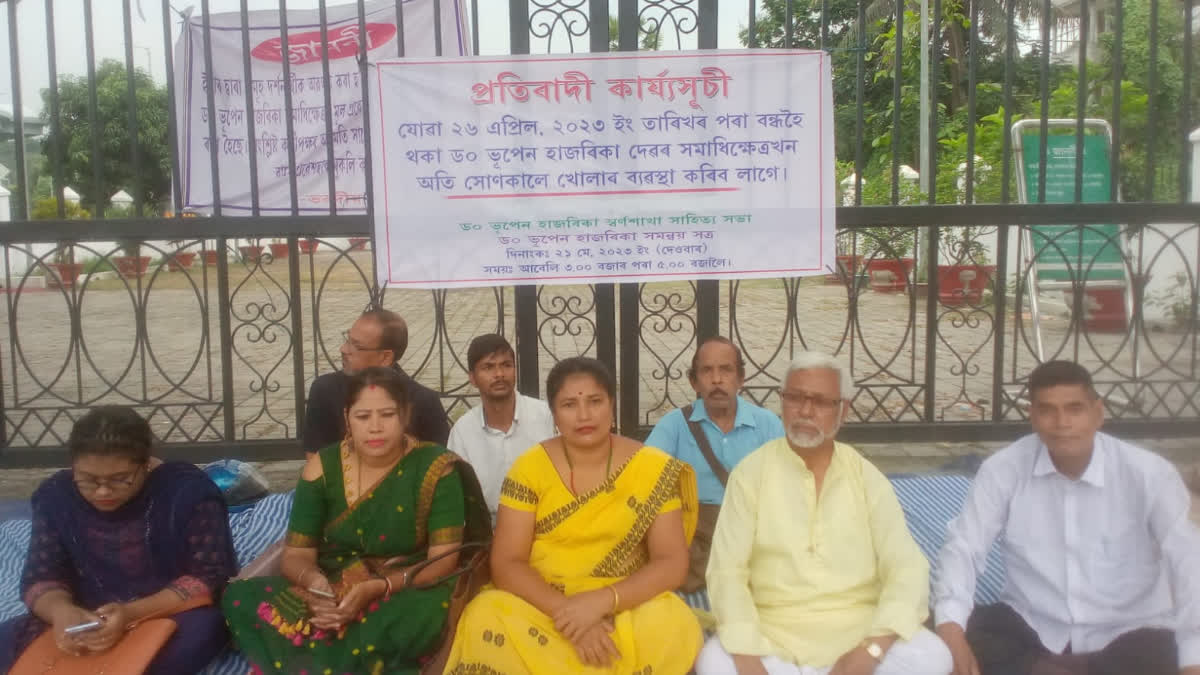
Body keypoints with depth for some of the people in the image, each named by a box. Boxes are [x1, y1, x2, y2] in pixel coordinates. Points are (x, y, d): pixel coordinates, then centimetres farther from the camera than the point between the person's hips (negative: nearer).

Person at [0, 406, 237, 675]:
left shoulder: (188, 491, -17)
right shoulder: (56, 495, -4)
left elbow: (210, 577, -17)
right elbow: (41, 577, -1)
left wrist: (132, 613, -30)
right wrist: (60, 610, -26)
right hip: (87, 622, 4)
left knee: (202, 630, -36)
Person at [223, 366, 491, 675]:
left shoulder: (436, 467, -9)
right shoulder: (323, 467, 1)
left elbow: (444, 559, -13)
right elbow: (296, 555, 2)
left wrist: (378, 588, -28)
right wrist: (314, 582, -22)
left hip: (404, 597, -3)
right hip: (331, 597, 3)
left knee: (431, 610, -38)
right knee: (239, 597, -20)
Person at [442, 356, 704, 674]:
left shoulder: (652, 468, -4)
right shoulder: (530, 468, -3)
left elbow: (672, 562, -8)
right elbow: (506, 564, -7)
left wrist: (601, 602, -23)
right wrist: (566, 613, -22)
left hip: (626, 607, 1)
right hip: (540, 606, 0)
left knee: (674, 627, -31)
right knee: (485, 621, -30)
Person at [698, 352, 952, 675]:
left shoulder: (865, 476, 5)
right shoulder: (750, 473, 0)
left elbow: (906, 566, -3)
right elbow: (727, 570, -6)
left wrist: (871, 649, -20)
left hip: (859, 627, 2)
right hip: (773, 631, -2)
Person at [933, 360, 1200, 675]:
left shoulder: (1149, 474, -10)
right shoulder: (1003, 469, -7)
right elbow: (963, 547, -10)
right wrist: (950, 625, -28)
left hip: (1123, 635, -1)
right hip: (1032, 628, 1)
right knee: (967, 633, -26)